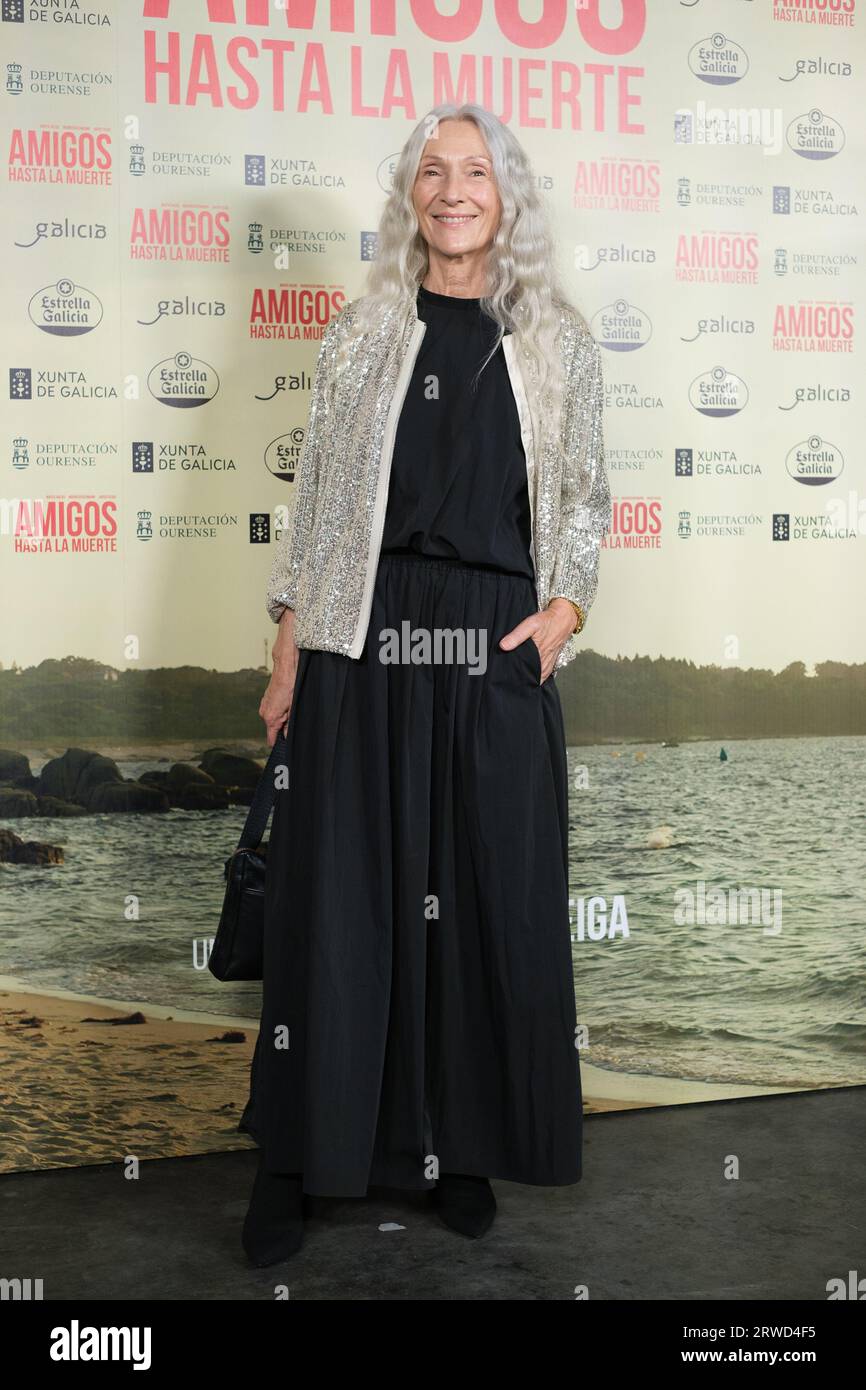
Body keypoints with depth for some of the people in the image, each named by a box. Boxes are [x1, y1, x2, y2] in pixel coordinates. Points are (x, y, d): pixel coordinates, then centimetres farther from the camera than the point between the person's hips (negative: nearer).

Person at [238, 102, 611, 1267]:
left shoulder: (558, 341, 10)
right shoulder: (363, 332, 10)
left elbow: (585, 495, 12)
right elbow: (317, 493, 7)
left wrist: (563, 610, -6)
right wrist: (288, 655, 1)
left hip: (496, 648, 1)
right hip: (362, 641, 0)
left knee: (488, 896, 4)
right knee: (340, 894, 2)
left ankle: (461, 1147, 21)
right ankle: (301, 1155, 15)